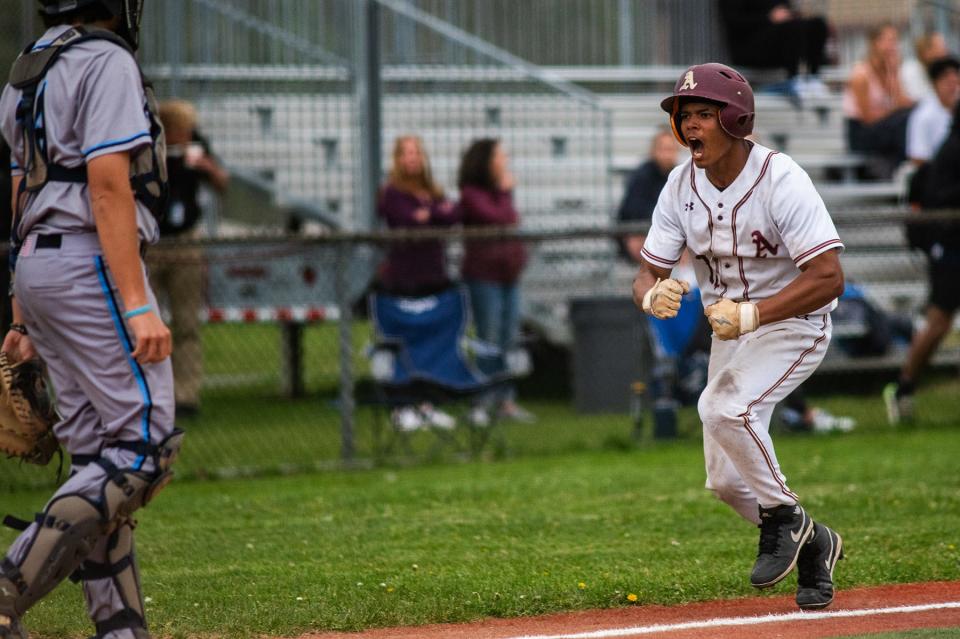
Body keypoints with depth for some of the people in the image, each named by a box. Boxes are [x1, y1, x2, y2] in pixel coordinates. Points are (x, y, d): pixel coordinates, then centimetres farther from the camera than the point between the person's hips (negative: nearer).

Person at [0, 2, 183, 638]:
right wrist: (137, 305, -22)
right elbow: (107, 186, -18)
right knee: (143, 448, -10)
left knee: (99, 457, 8)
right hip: (93, 265, -10)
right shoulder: (106, 61, -10)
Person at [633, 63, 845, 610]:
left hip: (793, 324, -6)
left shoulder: (781, 180, -24)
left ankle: (783, 514, -9)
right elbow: (648, 275, -4)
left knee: (726, 408, -32)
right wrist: (653, 295, -30)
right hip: (729, 332, 7)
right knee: (726, 480, 4)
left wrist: (752, 314, -39)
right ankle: (813, 545, 29)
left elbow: (829, 278, -29)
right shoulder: (682, 185, -6)